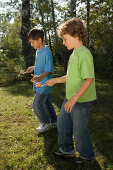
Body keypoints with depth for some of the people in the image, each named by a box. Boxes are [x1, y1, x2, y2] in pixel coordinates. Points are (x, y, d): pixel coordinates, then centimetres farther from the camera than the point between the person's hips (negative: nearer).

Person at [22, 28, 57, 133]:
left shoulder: (47, 52, -19)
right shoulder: (38, 51, 9)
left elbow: (49, 70, -21)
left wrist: (40, 77, -35)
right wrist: (33, 68, 7)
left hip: (44, 84, -9)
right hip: (41, 83, 9)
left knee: (37, 104, -2)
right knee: (46, 103, 17)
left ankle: (46, 123, 16)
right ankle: (54, 122, 31)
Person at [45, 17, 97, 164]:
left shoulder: (84, 53, -20)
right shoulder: (74, 54, 11)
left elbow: (89, 79, -27)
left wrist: (74, 98, -30)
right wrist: (55, 80, 16)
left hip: (82, 100, -9)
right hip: (70, 99, 10)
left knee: (79, 130, 6)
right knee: (62, 123, 19)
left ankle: (87, 155, 30)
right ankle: (67, 149, 39)